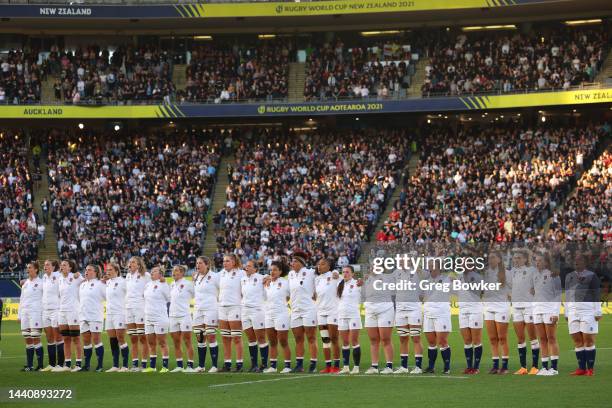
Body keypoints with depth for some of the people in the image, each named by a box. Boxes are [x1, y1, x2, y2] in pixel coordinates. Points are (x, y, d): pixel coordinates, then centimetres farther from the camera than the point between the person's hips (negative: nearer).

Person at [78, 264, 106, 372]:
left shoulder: (100, 284, -5)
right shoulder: (82, 285, 17)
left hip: (95, 316, -7)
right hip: (83, 316, 7)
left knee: (96, 339, -7)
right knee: (86, 340, 8)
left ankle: (100, 365, -3)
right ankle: (86, 365, 12)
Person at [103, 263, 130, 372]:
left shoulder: (122, 281, -8)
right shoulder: (108, 282, 14)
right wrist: (103, 281, 17)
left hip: (120, 313, -7)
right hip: (109, 313, 8)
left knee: (120, 339, -8)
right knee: (112, 341, 7)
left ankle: (125, 365, -5)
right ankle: (115, 366, 10)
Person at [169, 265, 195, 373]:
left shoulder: (187, 284, -6)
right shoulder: (172, 285, 14)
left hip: (184, 315, -7)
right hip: (173, 315, 7)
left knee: (187, 342, -5)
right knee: (176, 343, 7)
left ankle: (190, 366, -5)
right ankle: (179, 366, 12)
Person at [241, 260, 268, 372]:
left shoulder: (260, 278, -5)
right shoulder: (243, 279, 14)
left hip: (257, 310, -6)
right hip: (245, 311, 6)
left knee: (261, 338, -4)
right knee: (251, 339, 8)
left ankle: (264, 364, 0)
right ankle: (254, 364, 11)